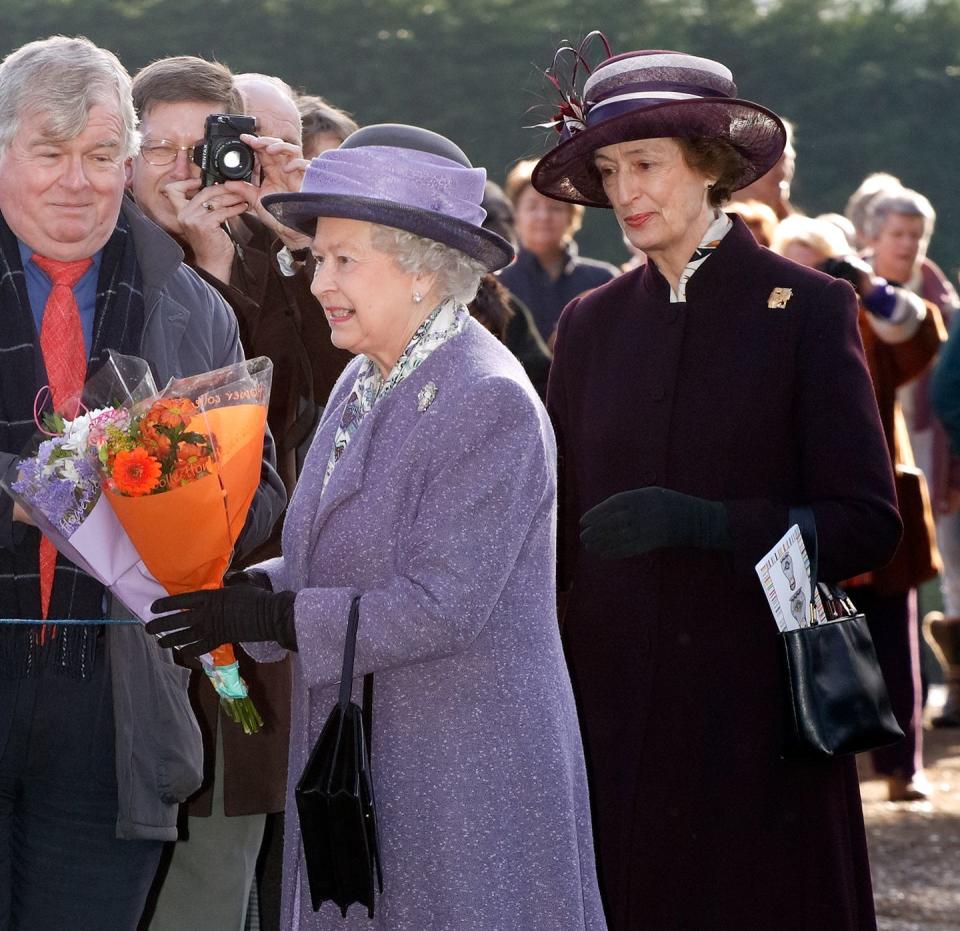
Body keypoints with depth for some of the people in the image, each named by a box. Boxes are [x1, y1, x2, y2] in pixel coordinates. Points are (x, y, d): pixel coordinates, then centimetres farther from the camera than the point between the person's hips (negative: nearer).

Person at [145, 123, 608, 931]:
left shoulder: (489, 403, -16)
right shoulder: (363, 385, 12)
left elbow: (441, 606, -22)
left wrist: (272, 615, -21)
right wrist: (239, 594, -3)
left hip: (467, 777, -8)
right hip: (357, 764, 8)